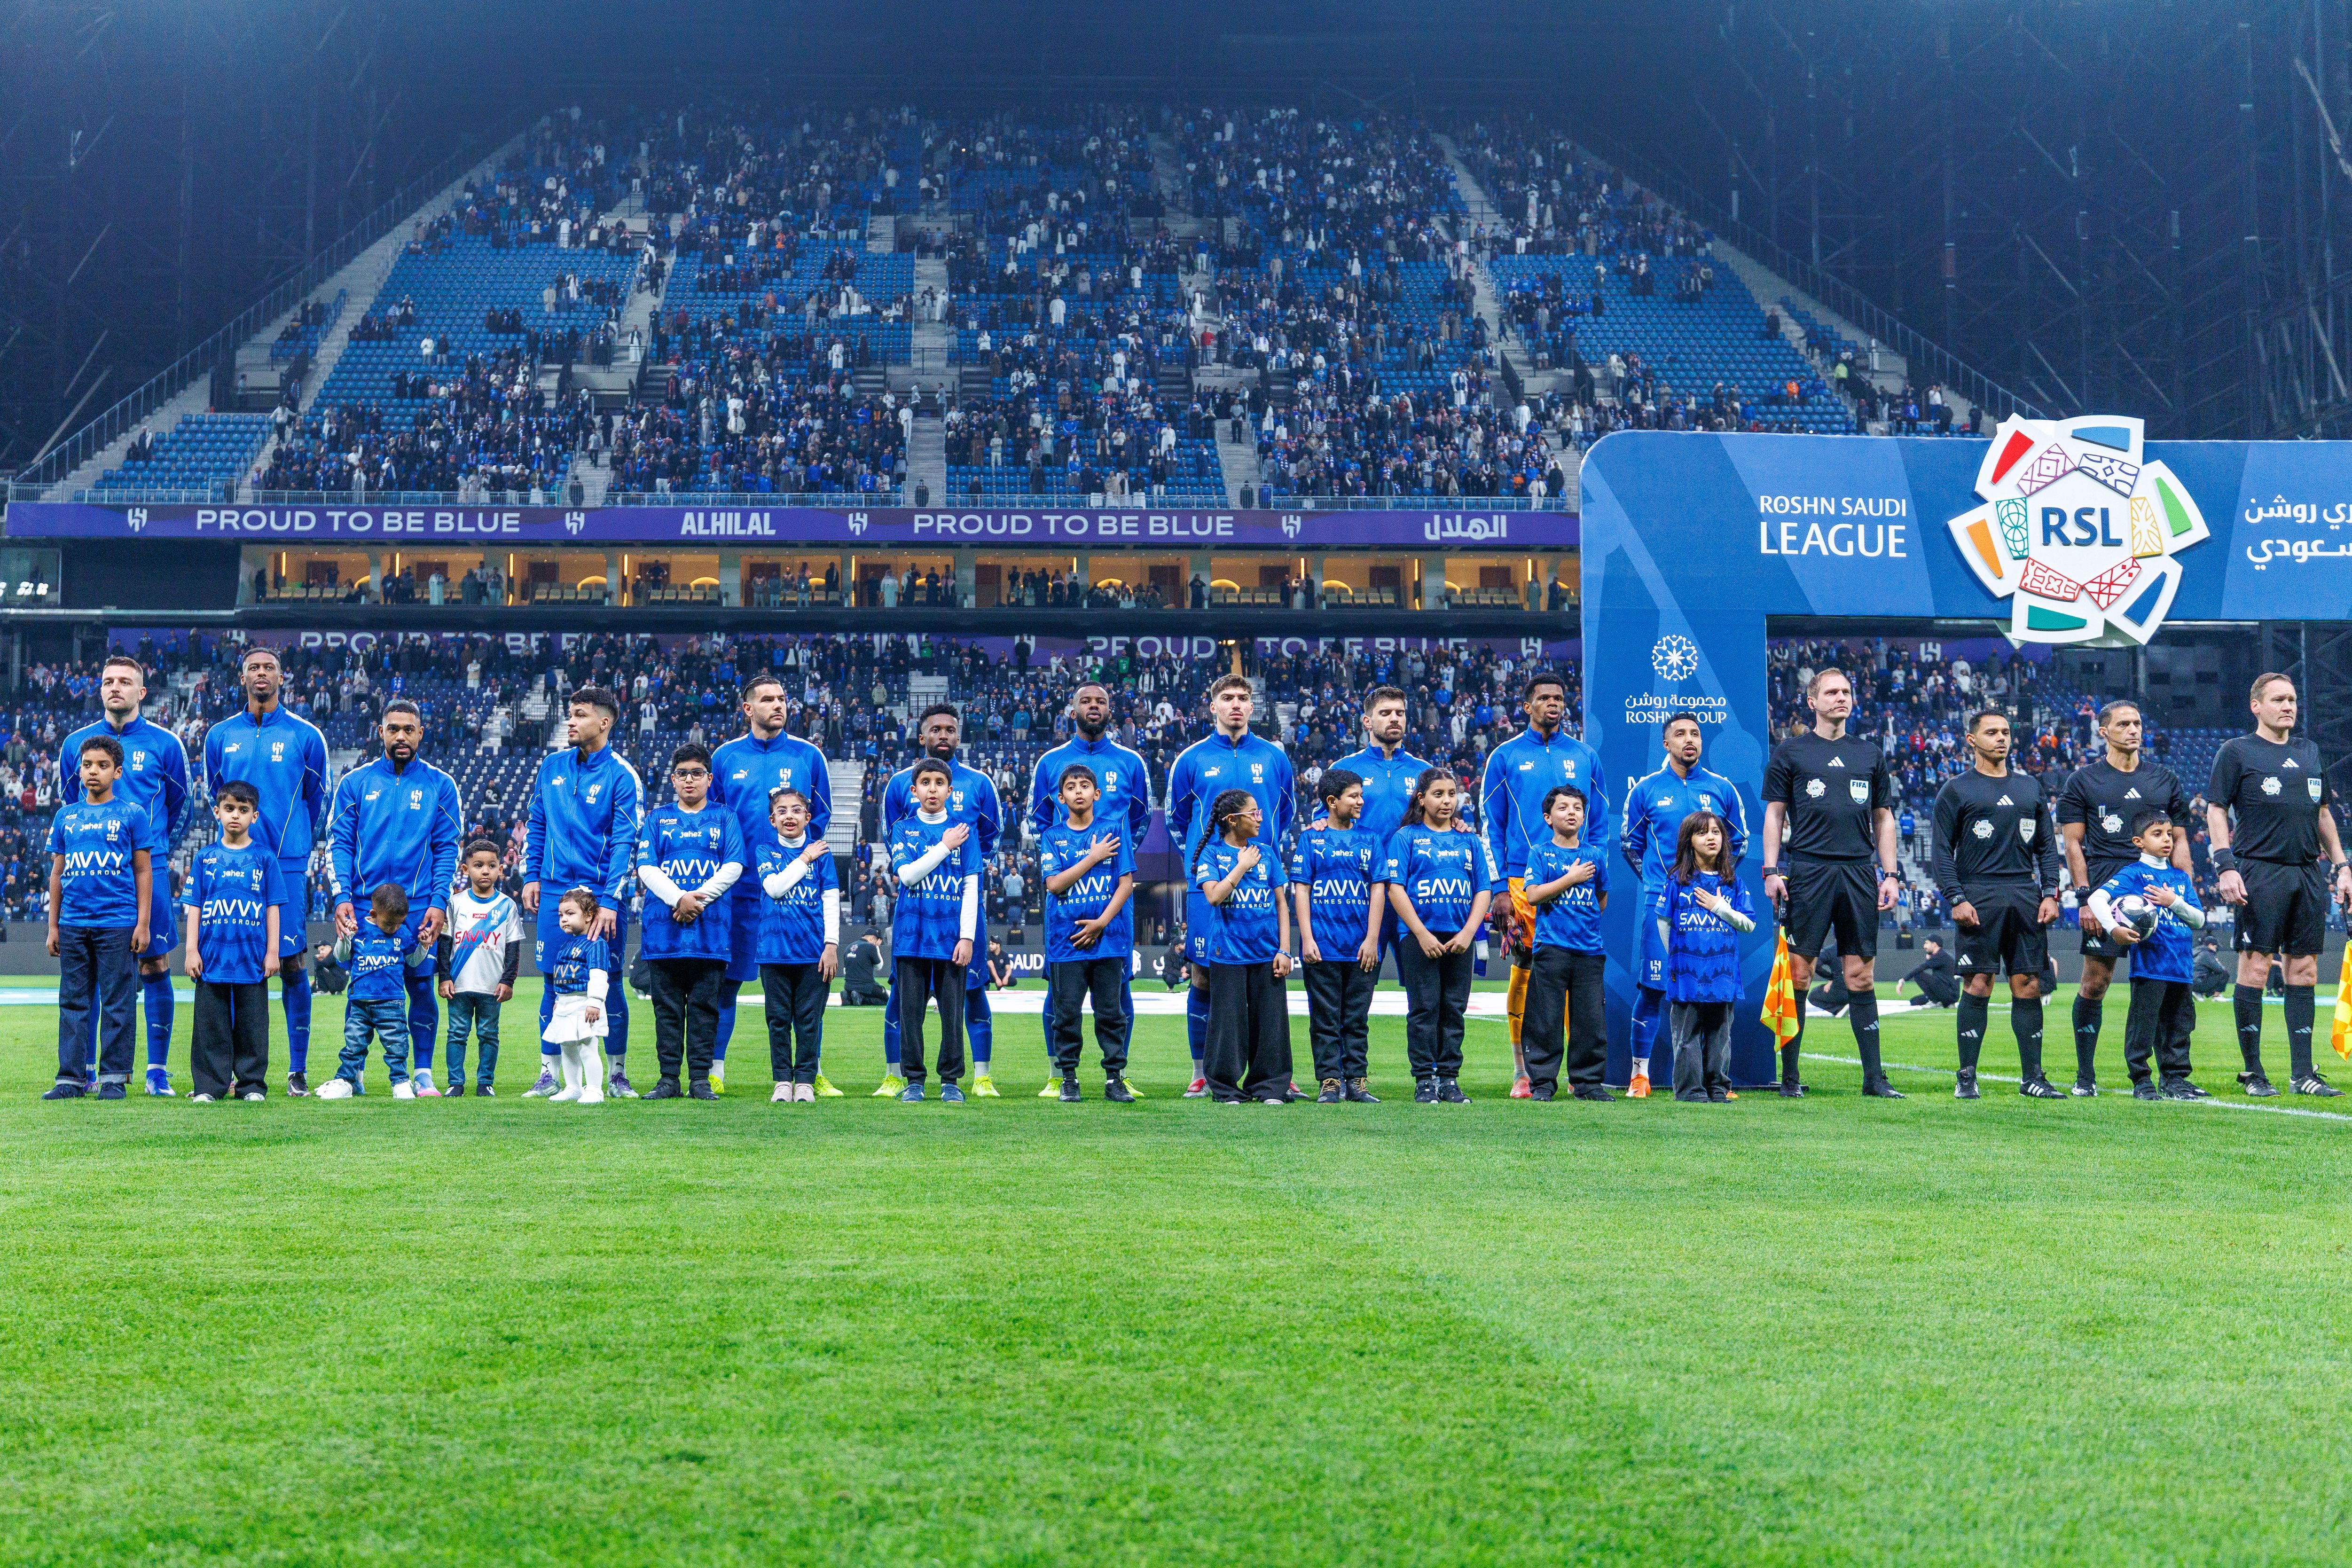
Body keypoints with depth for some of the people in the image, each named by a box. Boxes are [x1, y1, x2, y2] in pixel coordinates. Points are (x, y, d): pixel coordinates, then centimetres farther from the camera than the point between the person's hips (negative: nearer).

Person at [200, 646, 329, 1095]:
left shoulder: (305, 736, 3)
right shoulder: (220, 737, 10)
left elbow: (317, 800, 13)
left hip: (288, 867, -2)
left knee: (291, 963, -4)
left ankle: (298, 1069, 1)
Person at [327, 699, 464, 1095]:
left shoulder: (439, 785, 7)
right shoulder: (355, 783, 8)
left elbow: (447, 848, 5)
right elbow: (339, 844, 5)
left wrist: (439, 903, -6)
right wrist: (342, 897, -8)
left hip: (419, 906, 0)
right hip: (363, 905, 0)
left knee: (421, 986, -2)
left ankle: (422, 1072, 8)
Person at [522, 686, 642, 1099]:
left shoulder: (622, 776, -6)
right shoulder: (552, 767, 9)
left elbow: (624, 844, -10)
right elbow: (537, 825, 19)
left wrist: (609, 902, -17)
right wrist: (531, 876, 10)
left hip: (602, 894, -4)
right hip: (556, 892, 4)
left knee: (608, 984, -1)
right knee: (553, 984, 4)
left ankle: (618, 1074, 10)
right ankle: (549, 1075, 11)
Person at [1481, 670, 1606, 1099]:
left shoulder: (1585, 757, 12)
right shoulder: (1506, 757, 6)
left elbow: (1599, 825, 13)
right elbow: (1492, 827, 4)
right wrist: (1499, 889, -4)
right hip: (1523, 882, -1)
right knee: (1524, 970, -2)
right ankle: (1524, 1073, 6)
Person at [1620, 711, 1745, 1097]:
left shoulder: (1723, 789, 8)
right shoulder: (1645, 790, 5)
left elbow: (1739, 843, 17)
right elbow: (1629, 843, 13)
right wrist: (1657, 879, 8)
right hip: (1660, 904, -1)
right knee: (1652, 987, -3)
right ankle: (1639, 1073, 5)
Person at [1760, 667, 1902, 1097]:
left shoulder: (1870, 755, 15)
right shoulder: (1790, 752, 6)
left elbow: (1883, 819, 18)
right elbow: (1774, 814, 5)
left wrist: (1890, 875, 9)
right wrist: (1771, 871, -4)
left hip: (1859, 874, 3)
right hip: (1808, 870, -3)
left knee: (1862, 976, 3)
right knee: (1797, 972, -3)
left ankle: (1874, 1077, 5)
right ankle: (1789, 1075, 3)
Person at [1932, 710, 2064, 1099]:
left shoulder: (2030, 787, 18)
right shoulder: (1956, 790, 4)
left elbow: (2047, 846, 19)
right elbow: (1943, 851, 1)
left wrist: (2050, 893, 7)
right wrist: (1955, 899, -10)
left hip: (2026, 896, 4)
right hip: (1979, 897, -4)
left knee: (2029, 986, 1)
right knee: (1978, 985, -7)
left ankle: (2032, 1077, 6)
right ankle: (1967, 1078, -1)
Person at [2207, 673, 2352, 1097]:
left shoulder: (2309, 753, 20)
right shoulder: (2237, 752, 3)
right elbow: (2216, 810, -1)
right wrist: (2225, 866, -12)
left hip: (2308, 874, 6)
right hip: (2259, 871, -5)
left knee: (2304, 970, 4)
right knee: (2255, 967, -6)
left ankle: (2302, 1073, 8)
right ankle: (2253, 1072, 0)